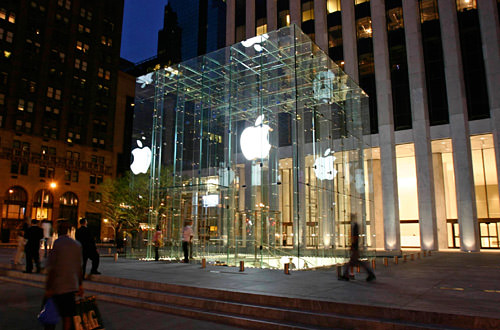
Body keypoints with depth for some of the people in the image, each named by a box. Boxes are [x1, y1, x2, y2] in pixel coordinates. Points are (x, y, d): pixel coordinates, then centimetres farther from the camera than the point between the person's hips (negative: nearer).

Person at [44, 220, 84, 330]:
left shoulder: (56, 243, -12)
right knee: (68, 316, 8)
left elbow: (52, 269, -14)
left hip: (57, 287, -5)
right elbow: (79, 267, 10)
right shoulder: (77, 244, 6)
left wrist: (48, 289, -9)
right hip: (72, 286, 5)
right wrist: (80, 285, 16)